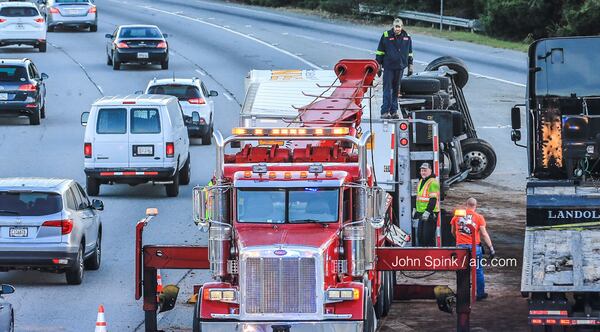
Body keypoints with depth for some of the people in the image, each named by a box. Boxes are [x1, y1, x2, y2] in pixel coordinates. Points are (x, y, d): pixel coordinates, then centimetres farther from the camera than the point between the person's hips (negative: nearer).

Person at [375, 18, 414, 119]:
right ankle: (385, 111, -9)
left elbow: (409, 53, 18)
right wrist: (378, 66, 0)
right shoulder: (386, 36, -1)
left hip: (400, 67, 3)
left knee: (396, 90, 8)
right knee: (387, 89, -7)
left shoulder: (406, 37, 8)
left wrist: (410, 66, 16)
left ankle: (394, 110, 14)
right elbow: (380, 52, 3)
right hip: (388, 67, -3)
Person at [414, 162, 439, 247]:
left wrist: (427, 212, -24)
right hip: (421, 213, 9)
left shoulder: (433, 183, -13)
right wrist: (415, 209, 25)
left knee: (428, 236, -10)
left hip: (430, 213, -9)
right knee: (419, 235, 12)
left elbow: (433, 199, -19)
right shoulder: (421, 181, 17)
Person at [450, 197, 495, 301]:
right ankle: (480, 293, 17)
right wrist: (491, 248, -2)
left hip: (460, 246, 2)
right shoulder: (479, 217, -2)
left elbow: (453, 231, 19)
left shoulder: (457, 215, 7)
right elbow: (484, 234, -5)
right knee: (478, 270, 10)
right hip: (474, 246, -2)